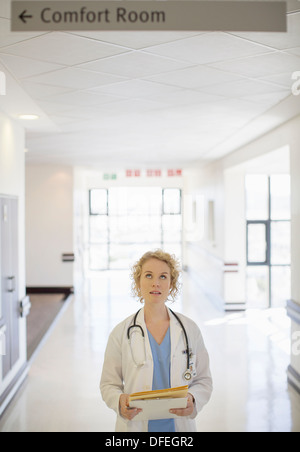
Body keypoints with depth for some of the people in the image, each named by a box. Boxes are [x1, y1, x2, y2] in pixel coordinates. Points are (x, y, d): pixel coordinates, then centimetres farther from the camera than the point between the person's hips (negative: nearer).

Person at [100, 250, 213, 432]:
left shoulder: (190, 329, 0)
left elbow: (204, 380, 4)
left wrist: (192, 399, -15)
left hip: (180, 424, 1)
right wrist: (120, 400, -20)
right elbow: (109, 384, 0)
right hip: (135, 425, -1)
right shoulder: (121, 333, -4)